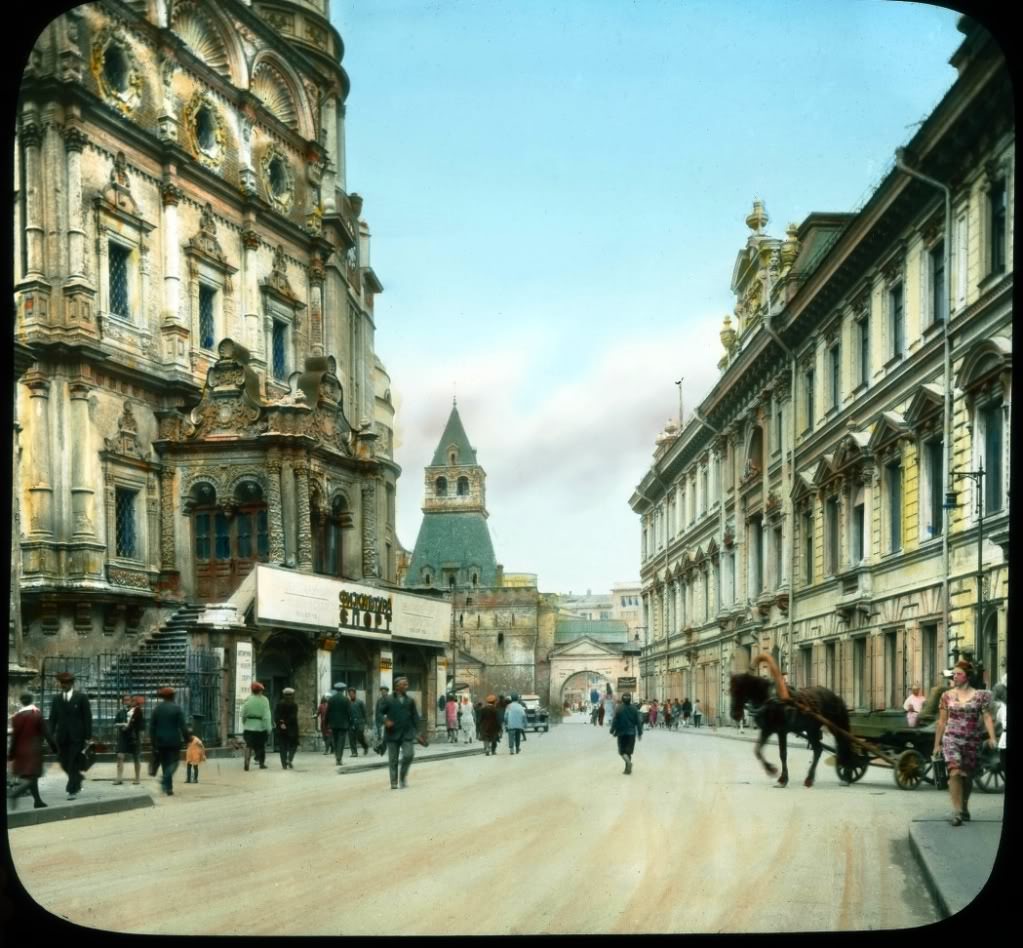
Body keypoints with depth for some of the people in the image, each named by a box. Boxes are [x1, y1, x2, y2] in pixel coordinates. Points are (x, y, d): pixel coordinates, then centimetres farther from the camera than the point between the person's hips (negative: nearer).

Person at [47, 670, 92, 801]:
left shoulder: (81, 697, -1)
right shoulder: (56, 698, 8)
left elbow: (87, 717, -3)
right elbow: (53, 718, 8)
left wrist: (88, 736, -7)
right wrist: (51, 735, -1)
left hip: (77, 736, -4)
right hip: (62, 736, 4)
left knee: (73, 764, -5)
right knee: (64, 763, 7)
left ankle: (73, 791, 1)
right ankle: (77, 780, 31)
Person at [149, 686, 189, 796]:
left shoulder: (157, 708, 4)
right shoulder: (177, 708, -6)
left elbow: (152, 726, 4)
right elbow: (182, 725, -11)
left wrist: (153, 740, 9)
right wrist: (187, 738, -4)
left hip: (160, 741, 4)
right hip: (174, 741, -4)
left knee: (165, 763, 12)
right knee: (173, 762, 2)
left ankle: (168, 787, 11)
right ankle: (165, 781, -23)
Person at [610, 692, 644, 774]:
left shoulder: (619, 709, -10)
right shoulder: (634, 709, -2)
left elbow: (614, 721, -9)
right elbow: (638, 721, 2)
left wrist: (612, 731, 2)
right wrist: (640, 733, 10)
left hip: (621, 733, -2)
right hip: (631, 733, 2)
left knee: (622, 751, 7)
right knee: (629, 751, 12)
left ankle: (628, 761, -21)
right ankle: (628, 768, 10)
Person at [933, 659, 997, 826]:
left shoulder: (980, 695, 2)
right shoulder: (947, 696, 5)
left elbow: (987, 717, -2)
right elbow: (941, 722, 9)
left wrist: (992, 737, -16)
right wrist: (937, 744, 10)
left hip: (972, 741, 1)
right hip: (951, 739, 0)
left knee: (967, 776, 10)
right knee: (955, 773, -18)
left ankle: (964, 807, 32)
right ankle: (957, 812, -19)